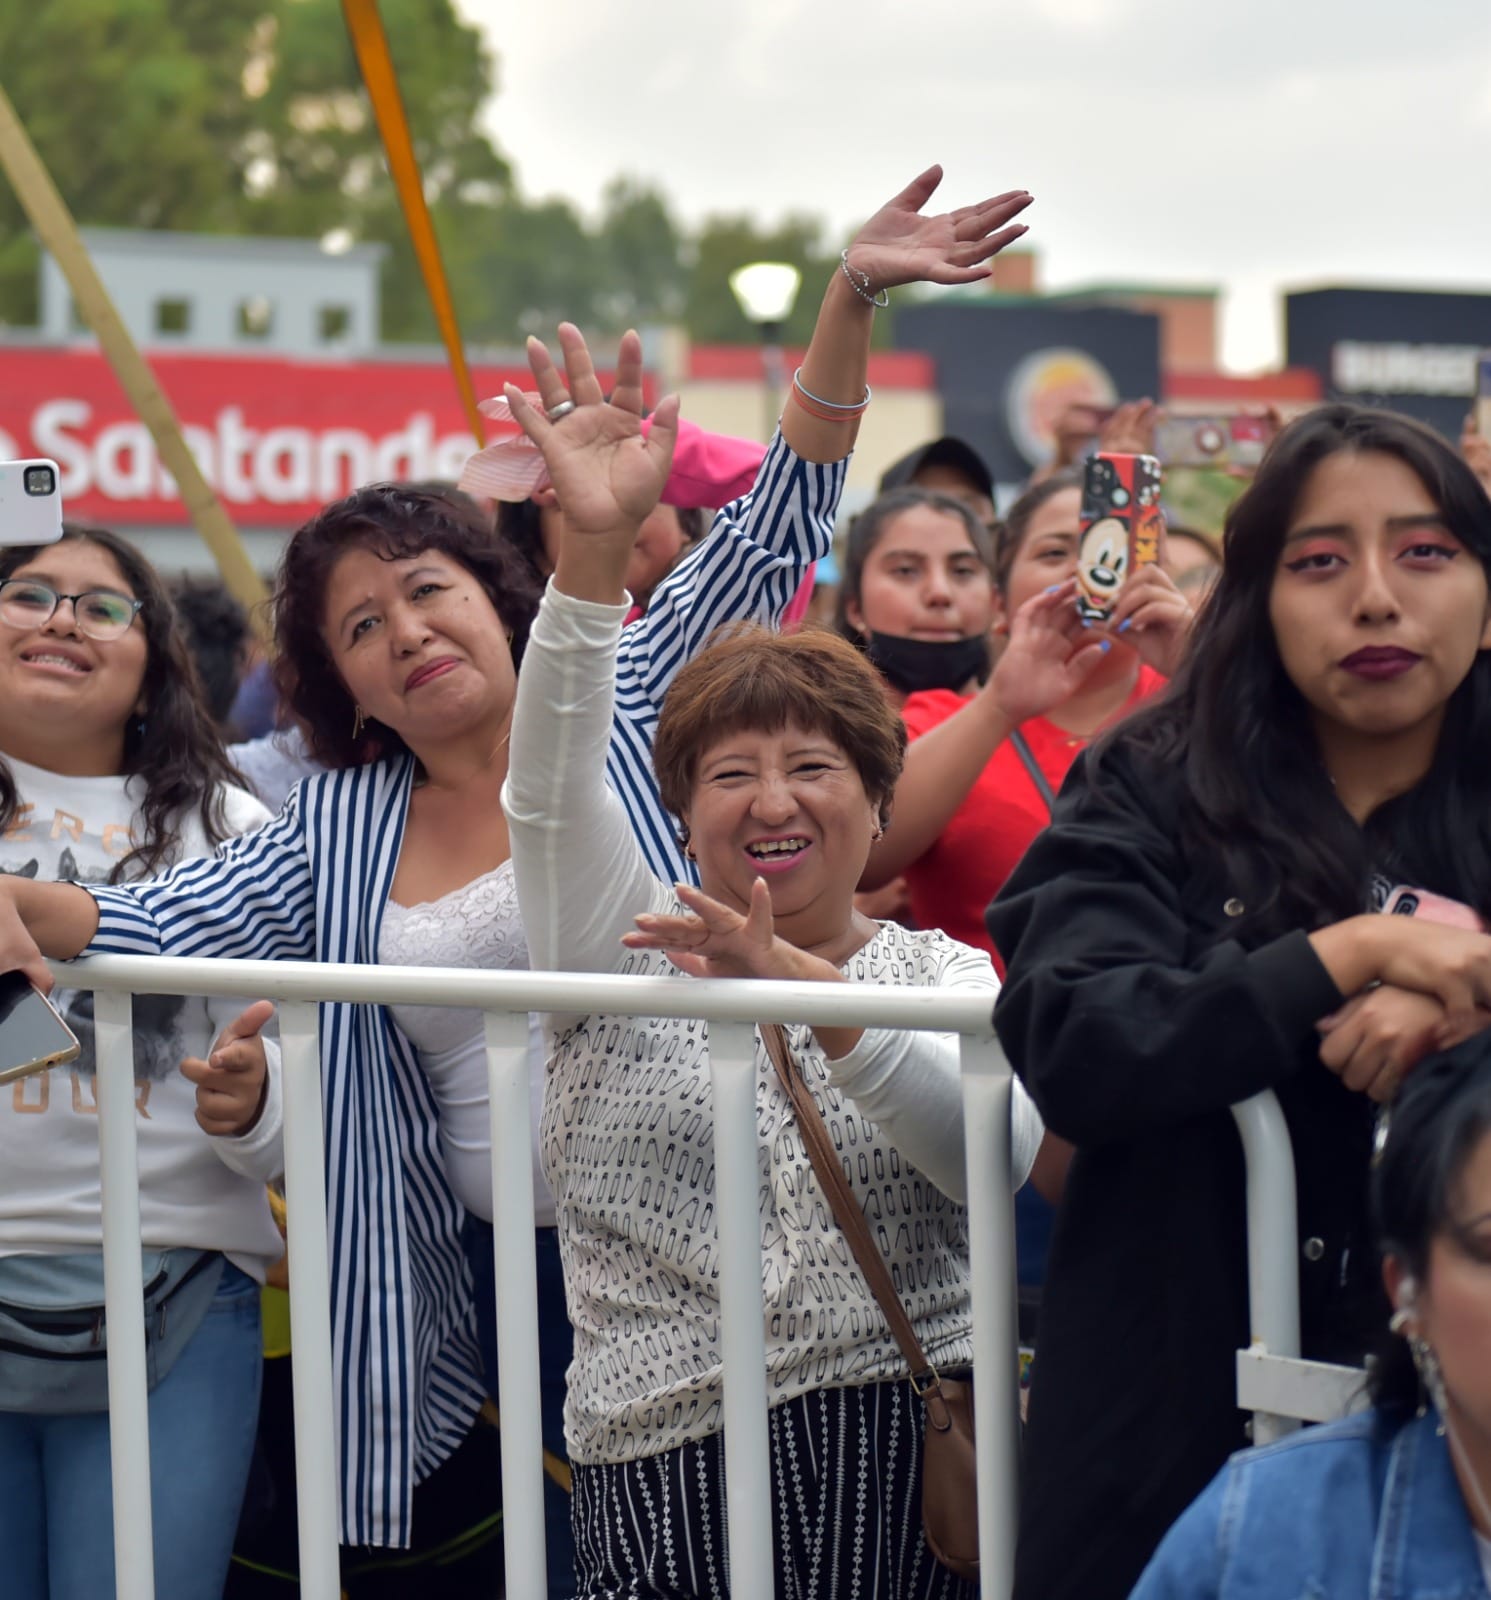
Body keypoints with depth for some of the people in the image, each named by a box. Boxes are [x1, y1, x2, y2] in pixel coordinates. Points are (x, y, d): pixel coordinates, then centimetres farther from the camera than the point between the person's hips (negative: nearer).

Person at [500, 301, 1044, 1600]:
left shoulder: (942, 971, 10)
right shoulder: (629, 947, 9)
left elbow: (995, 1149, -10)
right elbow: (550, 782, -8)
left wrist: (811, 990, -24)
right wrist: (594, 545, -22)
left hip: (915, 1458, 0)